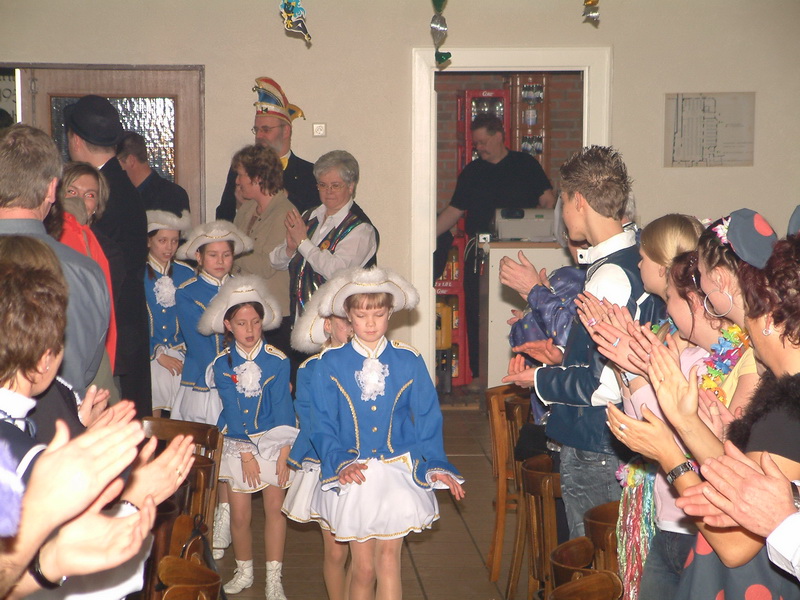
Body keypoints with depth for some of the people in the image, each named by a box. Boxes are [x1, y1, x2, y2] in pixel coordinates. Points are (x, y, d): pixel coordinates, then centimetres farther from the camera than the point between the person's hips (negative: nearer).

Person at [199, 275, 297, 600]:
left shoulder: (277, 360, -7)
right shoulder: (222, 364, -4)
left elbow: (282, 407, -9)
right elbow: (231, 410, -6)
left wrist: (284, 451, -14)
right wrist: (246, 453, -11)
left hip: (272, 440, -1)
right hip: (237, 442, 1)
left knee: (275, 509, 0)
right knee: (239, 515, 3)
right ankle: (244, 571, 24)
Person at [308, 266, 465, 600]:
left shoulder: (408, 361, 1)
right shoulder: (331, 365, -2)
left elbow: (427, 419, 3)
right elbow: (322, 425, -3)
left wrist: (435, 465, -9)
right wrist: (339, 463, -19)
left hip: (398, 472, 0)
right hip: (352, 475, 0)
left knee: (388, 559, -6)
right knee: (363, 568, 6)